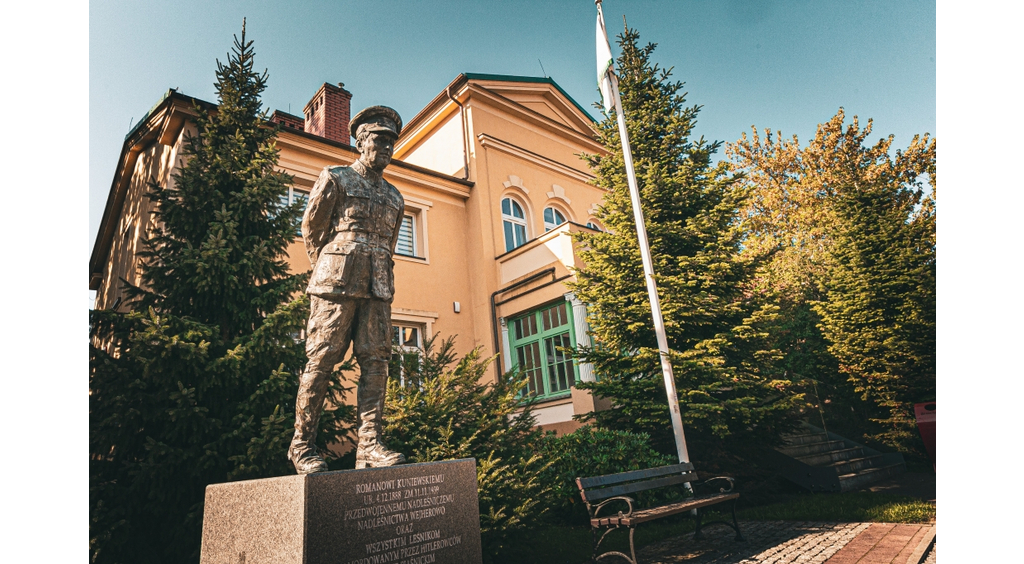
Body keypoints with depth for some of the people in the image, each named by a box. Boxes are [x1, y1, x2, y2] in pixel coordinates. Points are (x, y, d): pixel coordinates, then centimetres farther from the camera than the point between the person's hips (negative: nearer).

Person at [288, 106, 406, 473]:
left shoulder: (394, 196, 22)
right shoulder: (335, 178, 7)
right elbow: (311, 229, 7)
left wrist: (379, 279, 16)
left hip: (377, 289, 5)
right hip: (338, 284, -5)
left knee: (375, 362, -3)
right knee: (321, 360, -4)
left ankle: (370, 446, -3)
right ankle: (302, 445, 7)